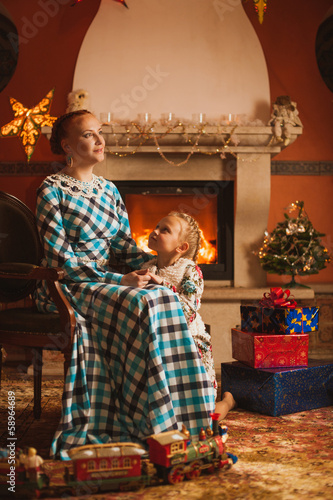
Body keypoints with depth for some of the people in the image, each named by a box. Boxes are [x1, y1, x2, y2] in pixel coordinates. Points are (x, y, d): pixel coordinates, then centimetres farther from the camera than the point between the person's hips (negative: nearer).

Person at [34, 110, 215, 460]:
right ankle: (155, 421, -23)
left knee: (164, 299, -22)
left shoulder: (109, 190, 16)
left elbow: (124, 244, 13)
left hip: (107, 283, 6)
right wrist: (118, 280, -21)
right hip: (67, 289, -6)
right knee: (142, 305, -30)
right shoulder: (52, 190, -6)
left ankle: (183, 417, -18)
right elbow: (60, 259, -14)